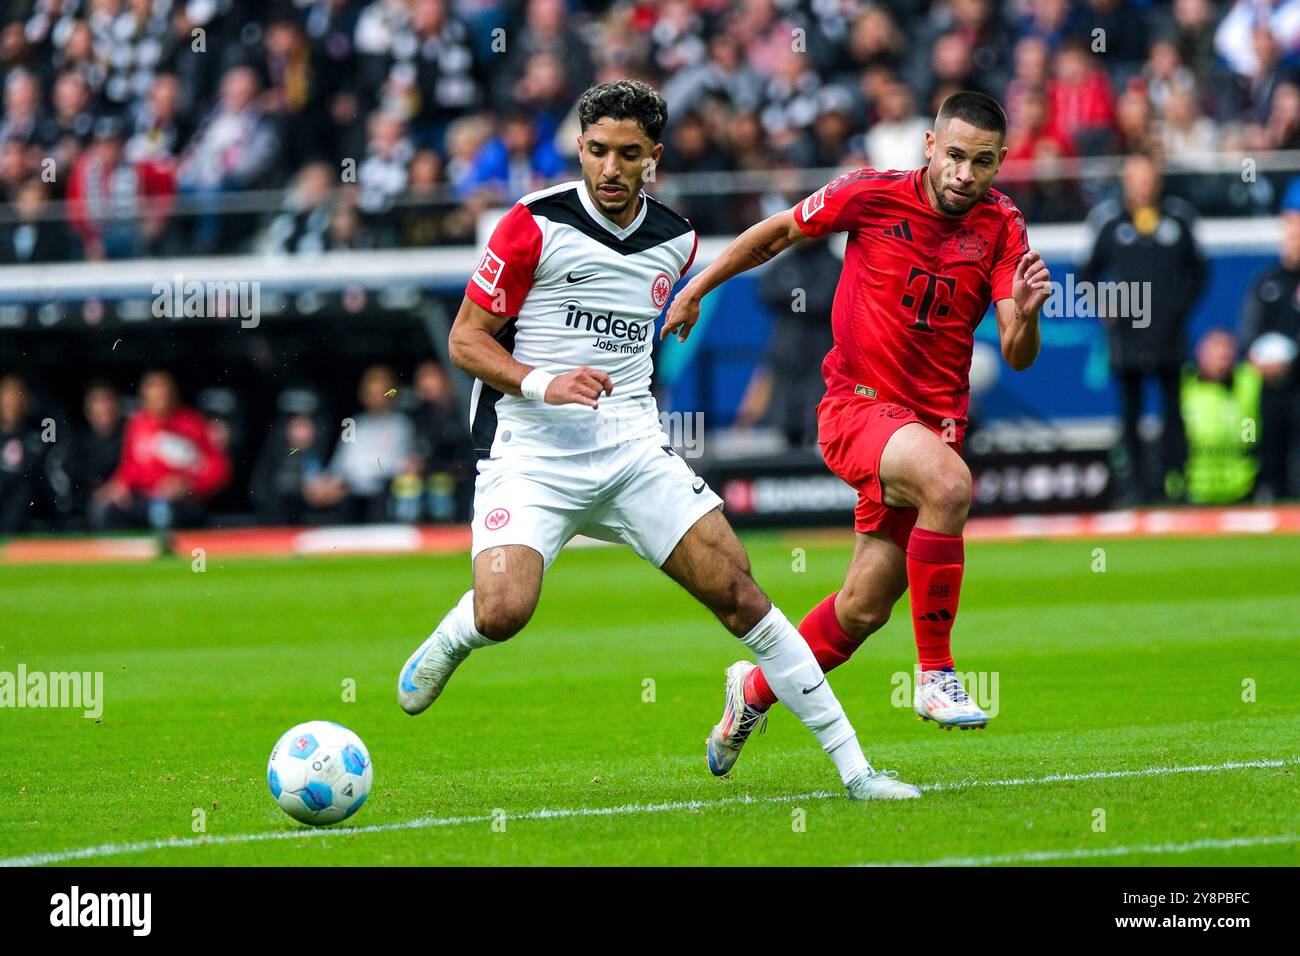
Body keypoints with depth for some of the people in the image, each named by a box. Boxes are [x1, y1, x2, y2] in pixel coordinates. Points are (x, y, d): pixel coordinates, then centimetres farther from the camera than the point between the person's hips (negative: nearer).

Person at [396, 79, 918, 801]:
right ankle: (446, 644, 13)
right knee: (501, 614, -26)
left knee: (737, 593, -6)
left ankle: (852, 766, -1)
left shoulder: (674, 240, 8)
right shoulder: (536, 225, -8)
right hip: (531, 453, -4)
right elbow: (466, 339, -6)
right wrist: (543, 383, -20)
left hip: (633, 450, 4)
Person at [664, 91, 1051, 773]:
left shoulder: (1001, 227, -3)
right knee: (949, 484, -35)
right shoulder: (872, 197, -9)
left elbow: (1017, 357, -8)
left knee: (863, 609, 7)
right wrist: (695, 290, 12)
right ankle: (935, 675, -25)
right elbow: (776, 234, 8)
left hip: (933, 422, 4)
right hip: (857, 404, -4)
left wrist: (1025, 313, -30)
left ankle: (754, 691, 35)